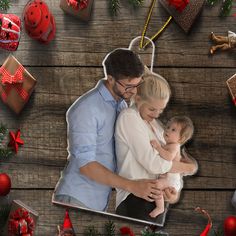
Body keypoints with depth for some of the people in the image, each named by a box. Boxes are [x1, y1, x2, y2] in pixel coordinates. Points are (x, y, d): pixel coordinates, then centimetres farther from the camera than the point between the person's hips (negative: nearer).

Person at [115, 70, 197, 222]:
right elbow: (153, 164, -15)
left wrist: (174, 190, -6)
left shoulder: (155, 123, 16)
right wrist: (189, 168, -4)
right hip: (135, 201, -8)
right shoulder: (129, 117, -9)